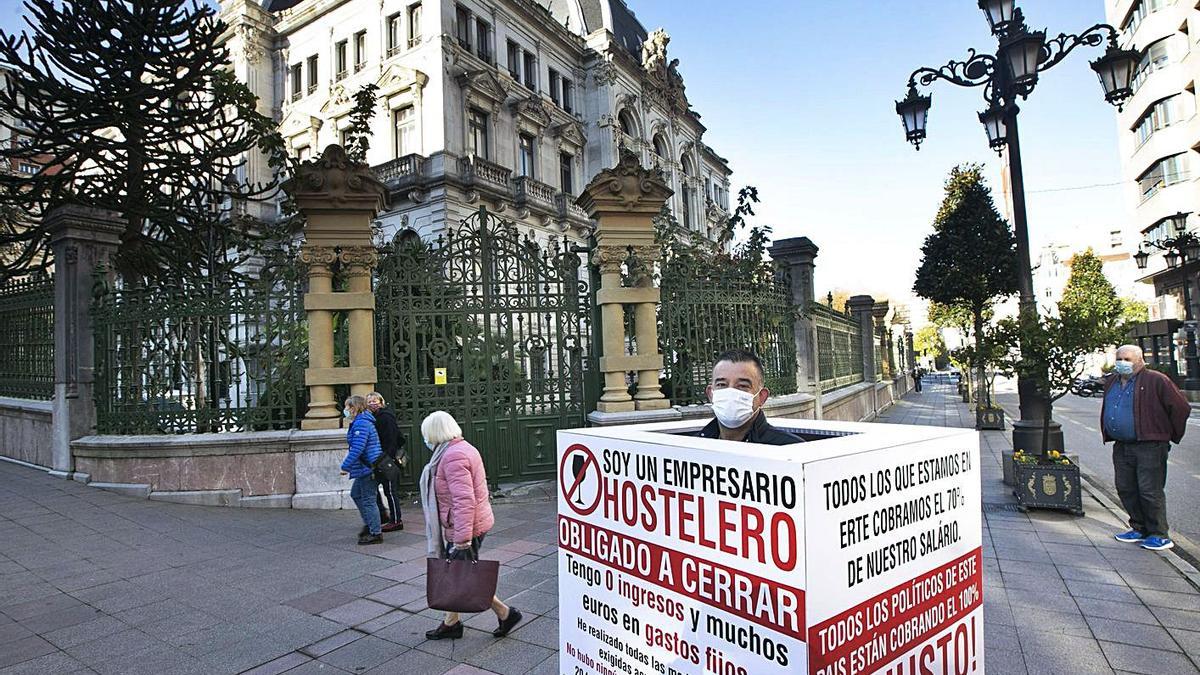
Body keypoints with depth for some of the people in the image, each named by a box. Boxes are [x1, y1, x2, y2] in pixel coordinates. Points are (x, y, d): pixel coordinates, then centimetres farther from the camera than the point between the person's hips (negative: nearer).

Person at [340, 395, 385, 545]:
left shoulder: (361, 424, -20)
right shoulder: (360, 422, 14)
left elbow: (357, 448, -26)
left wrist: (345, 466, -19)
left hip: (368, 468, -11)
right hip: (365, 468, 11)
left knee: (368, 500, -3)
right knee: (355, 494, 21)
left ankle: (376, 533, 5)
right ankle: (369, 525, 31)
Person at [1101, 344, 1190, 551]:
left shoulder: (1156, 381, -8)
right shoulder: (1111, 382, 13)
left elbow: (1181, 408, -5)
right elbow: (1105, 410, 26)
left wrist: (1172, 435, 1)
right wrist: (1107, 435, 21)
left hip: (1150, 447, -7)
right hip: (1121, 447, 7)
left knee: (1150, 491, -3)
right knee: (1125, 489, 10)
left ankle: (1159, 535, 9)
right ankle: (1140, 529, 23)